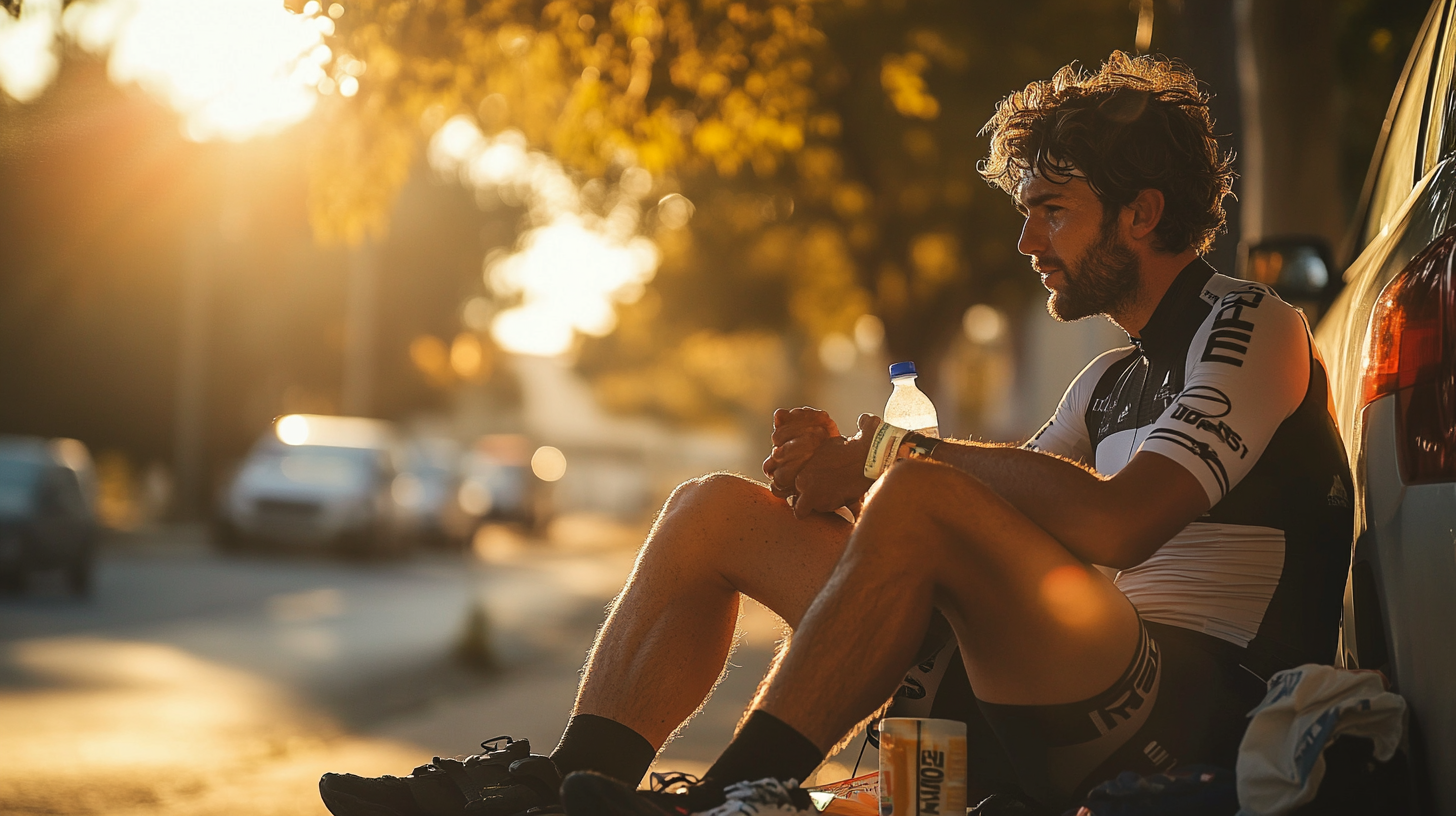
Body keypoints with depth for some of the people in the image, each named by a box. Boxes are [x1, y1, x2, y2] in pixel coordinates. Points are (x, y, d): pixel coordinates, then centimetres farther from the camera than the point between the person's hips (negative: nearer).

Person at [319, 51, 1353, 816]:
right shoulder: (1113, 380, 25)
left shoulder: (1254, 330, -3)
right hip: (1038, 708, 9)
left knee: (922, 497, -35)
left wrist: (901, 456, -9)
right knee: (718, 508, 4)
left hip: (1191, 707, -8)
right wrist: (852, 471, -4)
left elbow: (1112, 525, -19)